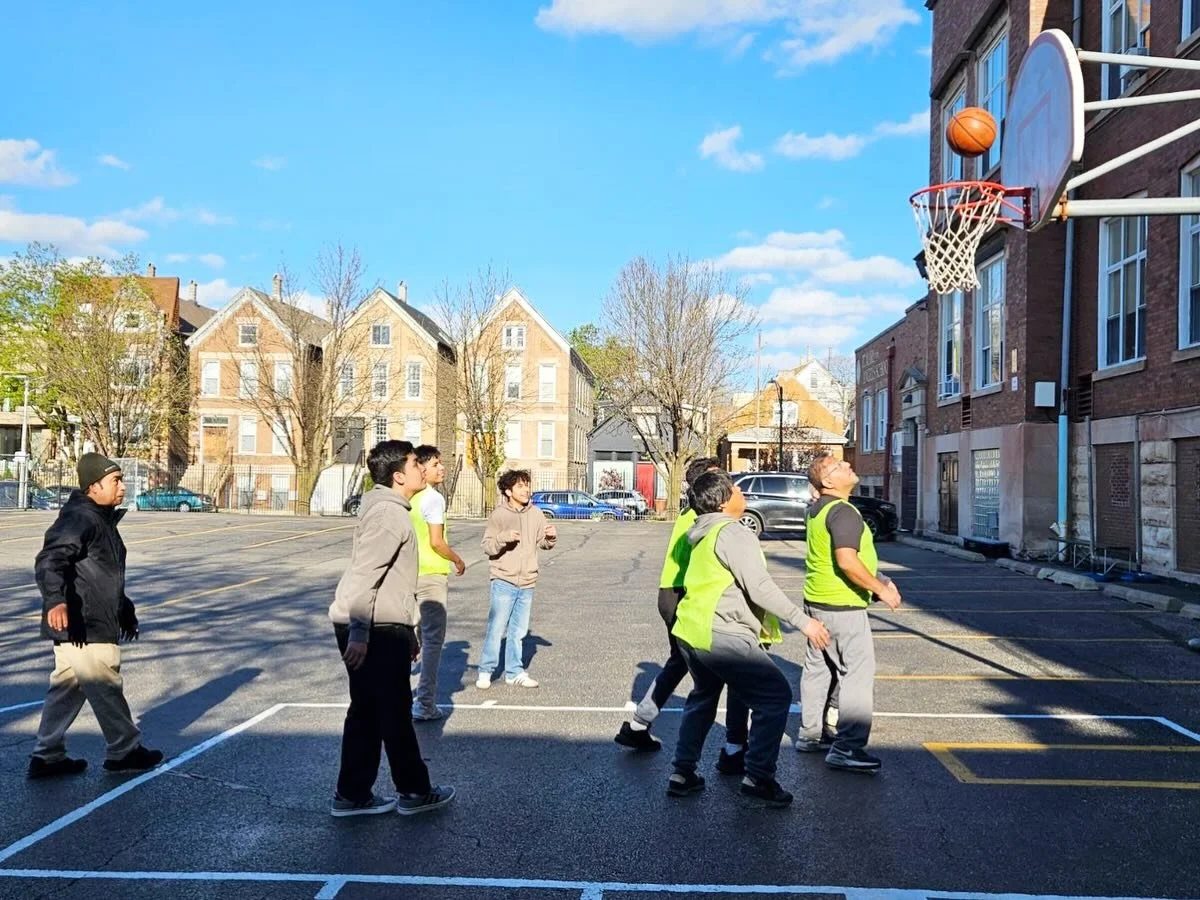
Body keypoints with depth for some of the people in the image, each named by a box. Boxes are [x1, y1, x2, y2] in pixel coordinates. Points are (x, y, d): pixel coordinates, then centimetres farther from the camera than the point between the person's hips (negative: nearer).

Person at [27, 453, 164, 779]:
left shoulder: (102, 520, 15)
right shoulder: (79, 519, -18)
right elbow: (49, 562, -30)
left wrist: (125, 609, 32)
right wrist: (55, 600, -46)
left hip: (92, 624, 10)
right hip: (83, 626, -10)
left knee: (67, 689, 16)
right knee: (106, 689, 4)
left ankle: (47, 756, 25)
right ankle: (124, 751, 18)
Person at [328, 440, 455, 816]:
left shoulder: (391, 510, 18)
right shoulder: (388, 513, -15)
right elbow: (364, 576, -24)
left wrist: (409, 629, 26)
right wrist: (359, 634, -28)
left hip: (381, 627, 10)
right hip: (377, 630, -10)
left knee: (367, 712, 14)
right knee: (395, 713, 3)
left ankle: (352, 795, 20)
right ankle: (414, 792, 16)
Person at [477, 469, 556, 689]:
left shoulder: (536, 514, 5)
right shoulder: (499, 515, -6)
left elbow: (543, 543, 13)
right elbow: (487, 546, -8)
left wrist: (551, 536, -9)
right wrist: (504, 537, -25)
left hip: (527, 582, 4)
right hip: (504, 581, -4)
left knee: (519, 631, 10)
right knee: (496, 628, -4)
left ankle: (515, 673, 20)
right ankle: (485, 672, 7)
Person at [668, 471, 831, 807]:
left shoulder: (703, 534, 16)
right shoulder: (733, 533, -13)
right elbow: (760, 587, -20)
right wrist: (803, 621, -18)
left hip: (690, 632, 10)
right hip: (723, 636, -10)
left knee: (703, 698, 26)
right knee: (776, 697, -1)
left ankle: (683, 773, 26)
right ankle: (759, 777, -2)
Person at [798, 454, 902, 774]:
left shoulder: (817, 510, 12)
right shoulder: (843, 512, -19)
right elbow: (847, 561, -29)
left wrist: (878, 579, 18)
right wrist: (881, 589, -19)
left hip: (816, 600, 10)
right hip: (841, 605, -10)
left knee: (818, 668, 17)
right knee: (858, 672, -5)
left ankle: (811, 734, 27)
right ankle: (847, 748, -5)